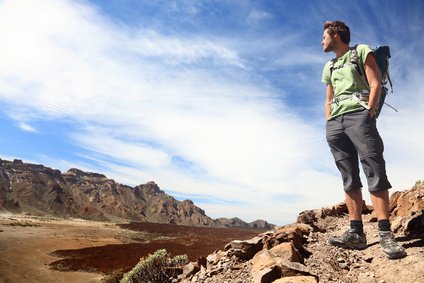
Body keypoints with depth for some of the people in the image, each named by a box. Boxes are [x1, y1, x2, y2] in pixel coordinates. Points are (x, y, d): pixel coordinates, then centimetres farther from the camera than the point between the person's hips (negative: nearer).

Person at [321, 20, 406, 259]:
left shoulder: (361, 52, 13)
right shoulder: (329, 67, 28)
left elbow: (376, 84, 1)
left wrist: (369, 113, -11)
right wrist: (329, 124, 11)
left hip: (358, 115, -5)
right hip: (335, 122, 6)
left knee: (374, 169, -16)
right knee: (349, 177, -2)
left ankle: (385, 233, -15)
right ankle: (357, 233, -4)